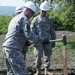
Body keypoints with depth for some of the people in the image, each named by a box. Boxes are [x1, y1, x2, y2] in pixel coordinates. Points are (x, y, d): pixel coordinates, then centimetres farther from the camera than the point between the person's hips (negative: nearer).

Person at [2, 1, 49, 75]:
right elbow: (29, 35, -17)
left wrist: (25, 42, 30)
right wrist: (42, 40, -10)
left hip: (6, 46, 10)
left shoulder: (15, 18, 23)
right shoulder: (24, 19, -8)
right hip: (14, 49, -10)